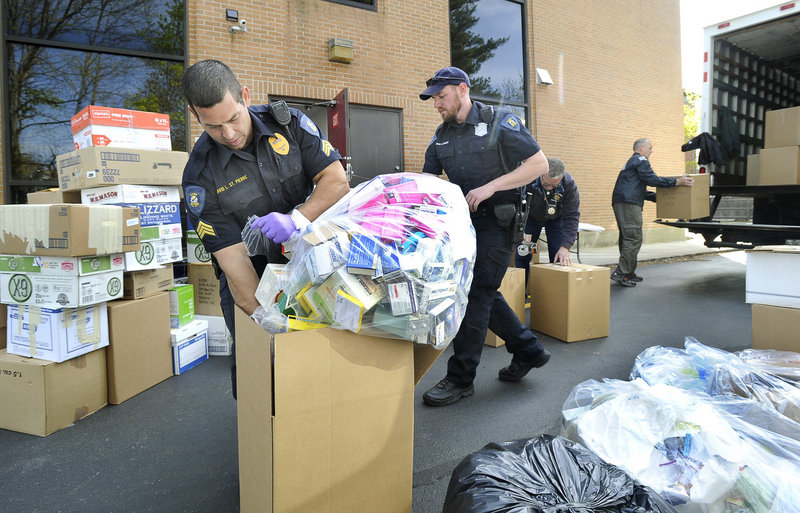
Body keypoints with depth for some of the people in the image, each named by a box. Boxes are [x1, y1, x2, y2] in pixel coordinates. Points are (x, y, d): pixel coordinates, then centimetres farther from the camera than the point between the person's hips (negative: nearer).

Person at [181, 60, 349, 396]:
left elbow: (337, 180, -10)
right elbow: (231, 257, -19)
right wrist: (263, 317, -28)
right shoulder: (200, 175, -14)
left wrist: (297, 219, -27)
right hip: (251, 280, -1)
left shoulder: (288, 123, -8)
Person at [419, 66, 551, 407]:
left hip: (497, 221, -7)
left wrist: (490, 187, -20)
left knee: (477, 293, -9)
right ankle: (528, 351, 28)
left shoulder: (499, 123, -7)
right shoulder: (442, 136, 11)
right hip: (467, 222, 7)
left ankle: (461, 378, 0)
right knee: (483, 292, 10)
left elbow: (539, 164, -11)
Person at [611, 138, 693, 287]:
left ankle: (629, 273, 14)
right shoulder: (640, 160, 0)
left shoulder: (631, 162, 31)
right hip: (629, 204, -11)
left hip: (621, 203, 11)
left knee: (627, 238, 11)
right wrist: (677, 182, -11)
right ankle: (621, 273, -17)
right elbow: (652, 179, -13)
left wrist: (657, 197, 33)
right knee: (634, 239, -13)